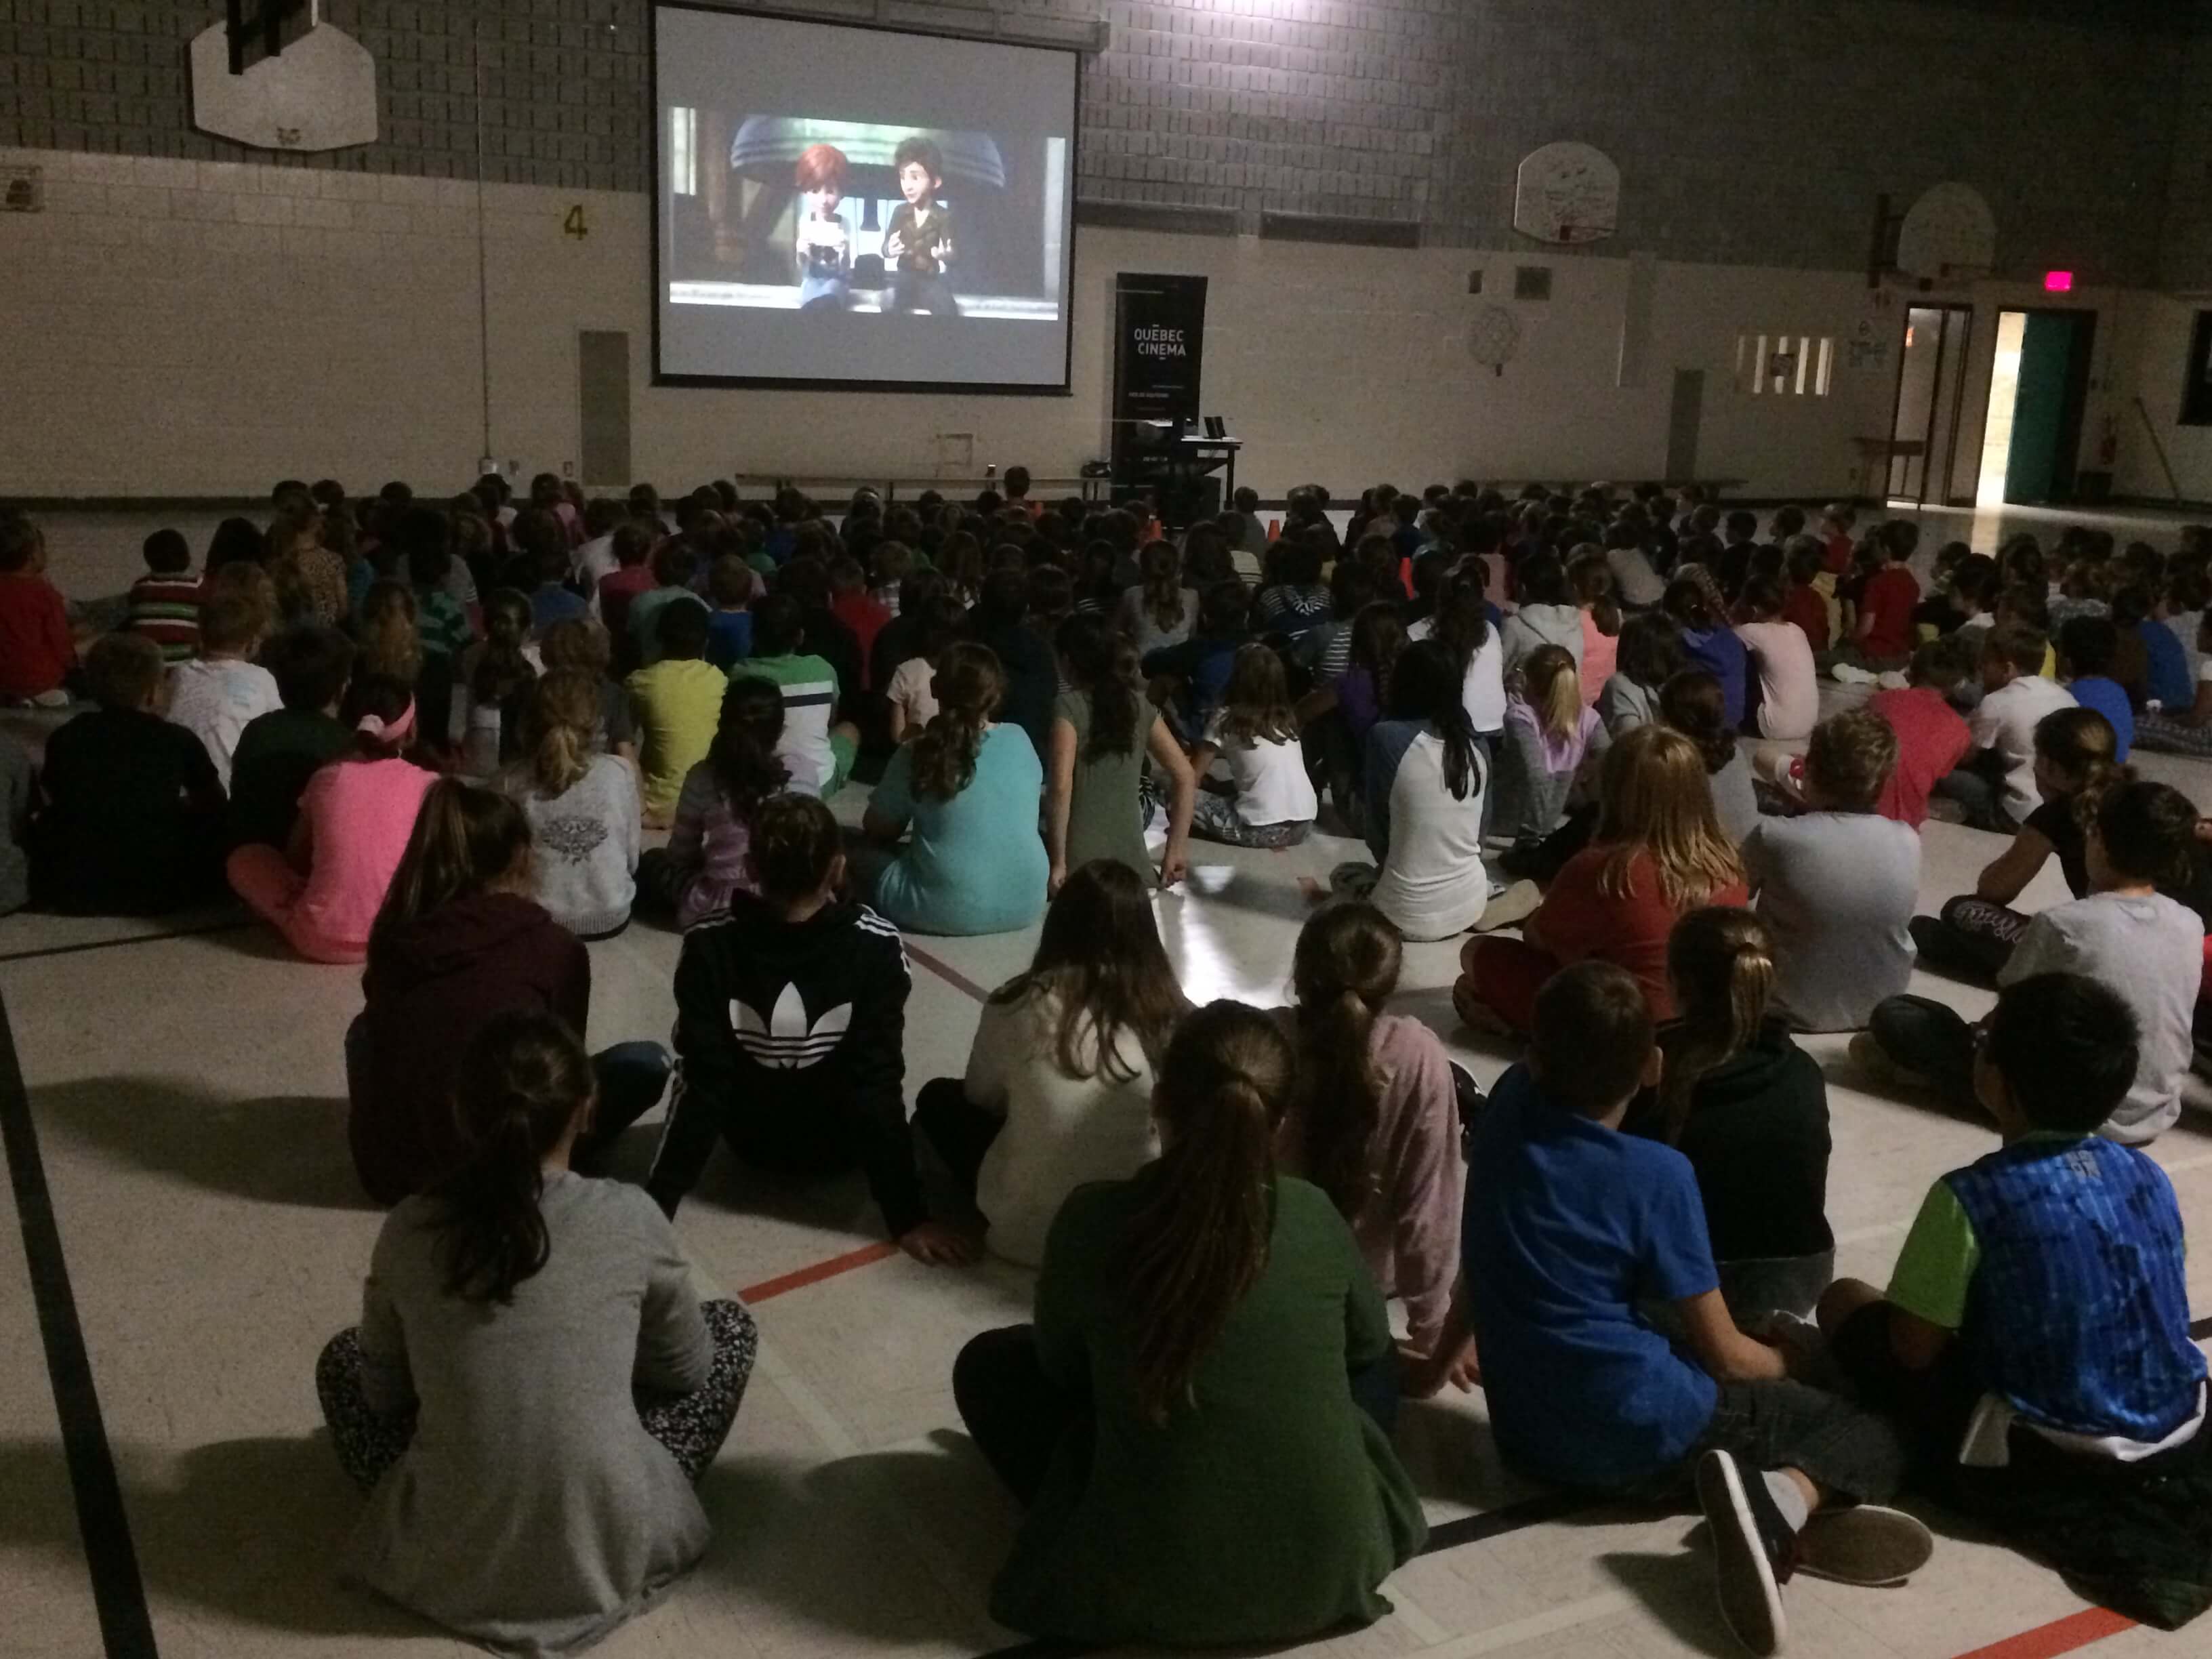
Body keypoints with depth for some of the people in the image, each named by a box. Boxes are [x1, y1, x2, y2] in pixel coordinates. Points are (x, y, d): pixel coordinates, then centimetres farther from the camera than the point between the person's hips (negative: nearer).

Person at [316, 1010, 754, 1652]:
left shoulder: (409, 1231, -9)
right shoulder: (631, 1220, -13)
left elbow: (385, 1395, 6)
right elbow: (686, 1368, 4)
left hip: (450, 1565, 1)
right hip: (613, 1554, -1)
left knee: (342, 1359, 25)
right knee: (732, 1326, 18)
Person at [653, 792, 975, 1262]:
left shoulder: (709, 945, -24)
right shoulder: (875, 947, -26)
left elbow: (702, 1083, -24)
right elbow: (878, 1086, -26)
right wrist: (907, 1217, -21)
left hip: (749, 1141, 1)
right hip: (839, 1148, 0)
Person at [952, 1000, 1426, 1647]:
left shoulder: (1094, 1217, -14)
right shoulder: (1315, 1216, -8)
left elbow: (1059, 1364, 5)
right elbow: (1368, 1345, 12)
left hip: (1152, 1588, -2)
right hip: (1328, 1570, 3)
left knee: (989, 1364, 16)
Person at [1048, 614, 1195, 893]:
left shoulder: (1069, 706, -6)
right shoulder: (1138, 704, 10)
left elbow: (1061, 787, -17)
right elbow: (1185, 778, 8)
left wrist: (1058, 861, -13)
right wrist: (1176, 849, 10)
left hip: (1080, 864, -5)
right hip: (1132, 862, 5)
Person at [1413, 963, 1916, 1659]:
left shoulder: (1509, 1105, -1)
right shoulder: (1657, 1174, -15)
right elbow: (1723, 1354, -7)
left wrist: (1452, 1349, 35)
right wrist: (1791, 1362, 16)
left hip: (1523, 1436, 7)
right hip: (1640, 1429, -7)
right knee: (1874, 1432, 6)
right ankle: (1779, 1496, -23)